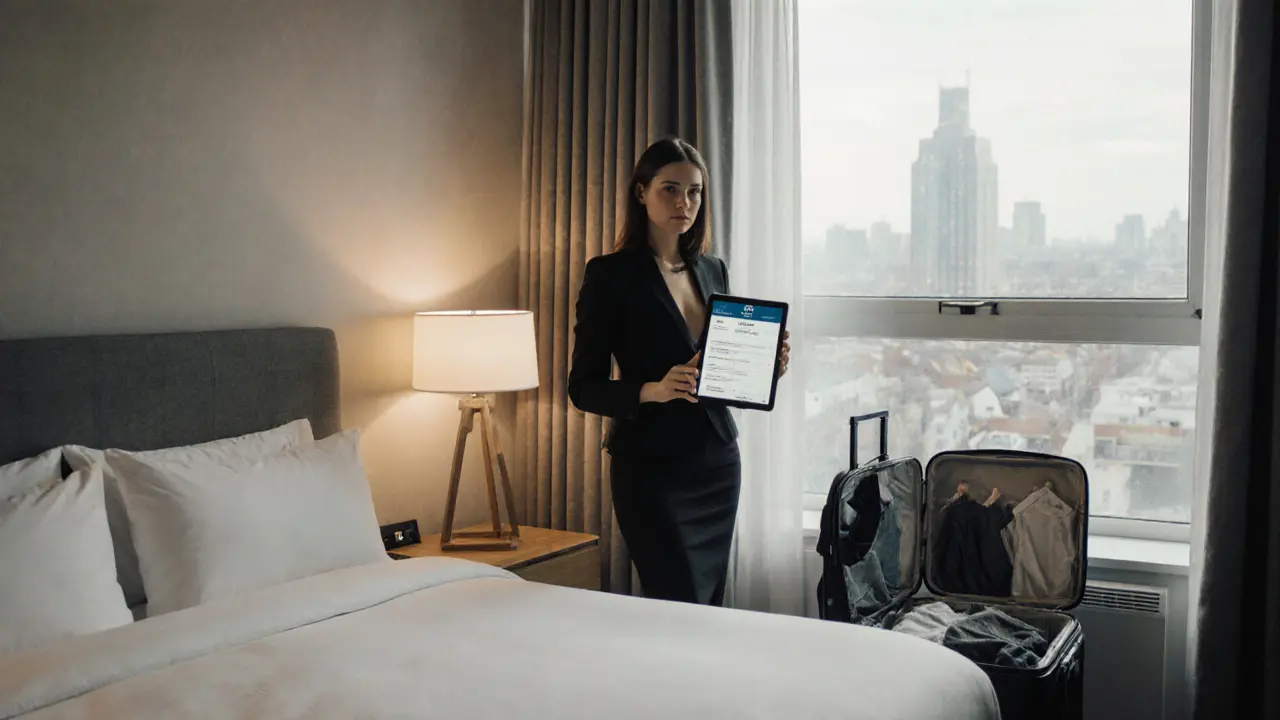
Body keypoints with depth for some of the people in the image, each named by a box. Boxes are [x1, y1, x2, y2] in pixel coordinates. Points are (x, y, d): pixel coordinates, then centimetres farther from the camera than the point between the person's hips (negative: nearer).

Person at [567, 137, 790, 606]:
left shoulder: (714, 270, 10)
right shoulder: (610, 274, -8)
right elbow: (583, 388, -9)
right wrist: (653, 390, -26)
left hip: (718, 461, 6)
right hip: (651, 467, -6)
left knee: (712, 604, 10)